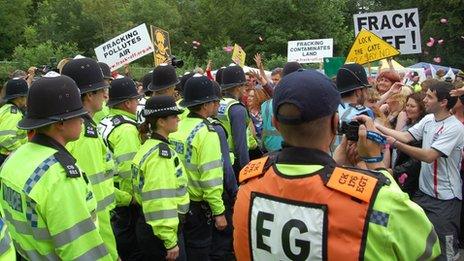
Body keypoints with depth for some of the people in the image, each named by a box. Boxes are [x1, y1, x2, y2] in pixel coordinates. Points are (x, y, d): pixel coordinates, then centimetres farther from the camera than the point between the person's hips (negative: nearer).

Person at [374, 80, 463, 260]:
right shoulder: (428, 119, 4)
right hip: (423, 191, 7)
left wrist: (395, 143, -31)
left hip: (445, 198, -7)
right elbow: (406, 136, -3)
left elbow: (429, 156, -27)